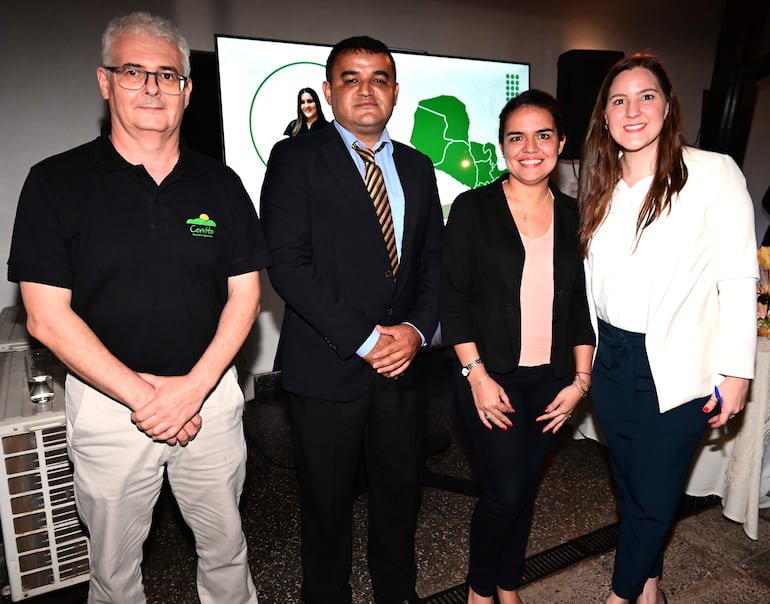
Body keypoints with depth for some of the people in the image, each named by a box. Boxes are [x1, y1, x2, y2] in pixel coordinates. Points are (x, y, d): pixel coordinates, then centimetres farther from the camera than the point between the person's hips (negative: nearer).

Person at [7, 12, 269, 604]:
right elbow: (47, 316, -9)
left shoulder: (220, 183, 2)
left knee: (225, 545, 19)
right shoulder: (56, 182, -5)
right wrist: (141, 395, -15)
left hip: (210, 395, 2)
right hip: (108, 404, -1)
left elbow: (245, 293, 0)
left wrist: (193, 387, -12)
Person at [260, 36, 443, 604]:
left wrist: (417, 329, -7)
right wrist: (364, 340, -16)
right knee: (328, 500, 13)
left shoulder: (417, 167, 11)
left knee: (402, 492, 17)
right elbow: (287, 263, -14)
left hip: (403, 363, 5)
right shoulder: (296, 158, -5)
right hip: (328, 366, -4)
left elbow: (434, 260, 10)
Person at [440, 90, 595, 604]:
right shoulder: (474, 208, -6)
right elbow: (452, 298, -8)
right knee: (504, 494, -1)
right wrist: (477, 374, -13)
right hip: (490, 376, -4)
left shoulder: (573, 215, 6)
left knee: (526, 488, 15)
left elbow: (581, 304, 8)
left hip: (551, 378, 4)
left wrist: (582, 378, 2)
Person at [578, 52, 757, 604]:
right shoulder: (602, 185, 7)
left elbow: (739, 279, -10)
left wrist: (735, 372, -12)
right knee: (629, 482, 18)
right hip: (613, 358, 5)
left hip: (679, 368, -5)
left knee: (652, 493, 6)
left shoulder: (713, 173, -9)